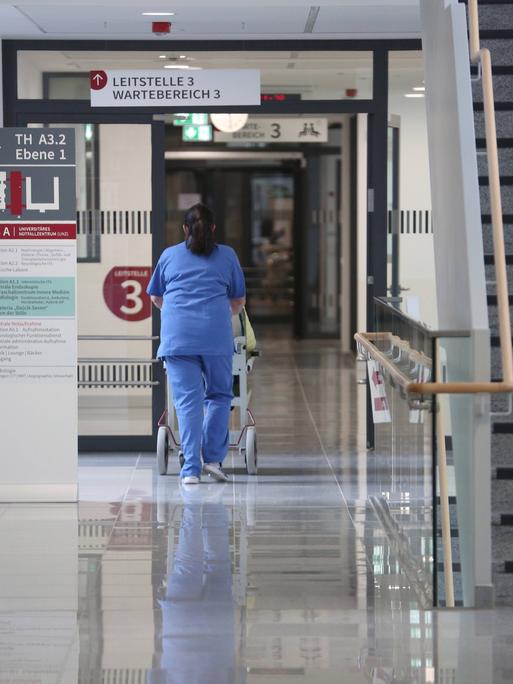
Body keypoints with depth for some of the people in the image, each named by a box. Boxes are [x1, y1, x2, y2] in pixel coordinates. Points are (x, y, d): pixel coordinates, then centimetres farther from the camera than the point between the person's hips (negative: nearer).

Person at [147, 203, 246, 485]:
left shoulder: (169, 255, 16)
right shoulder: (227, 255, 14)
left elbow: (155, 297, 26)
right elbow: (239, 301, 20)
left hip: (177, 335, 1)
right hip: (216, 334, -1)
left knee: (187, 399, -1)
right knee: (219, 394, 13)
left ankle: (191, 468, -4)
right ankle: (213, 458, 5)